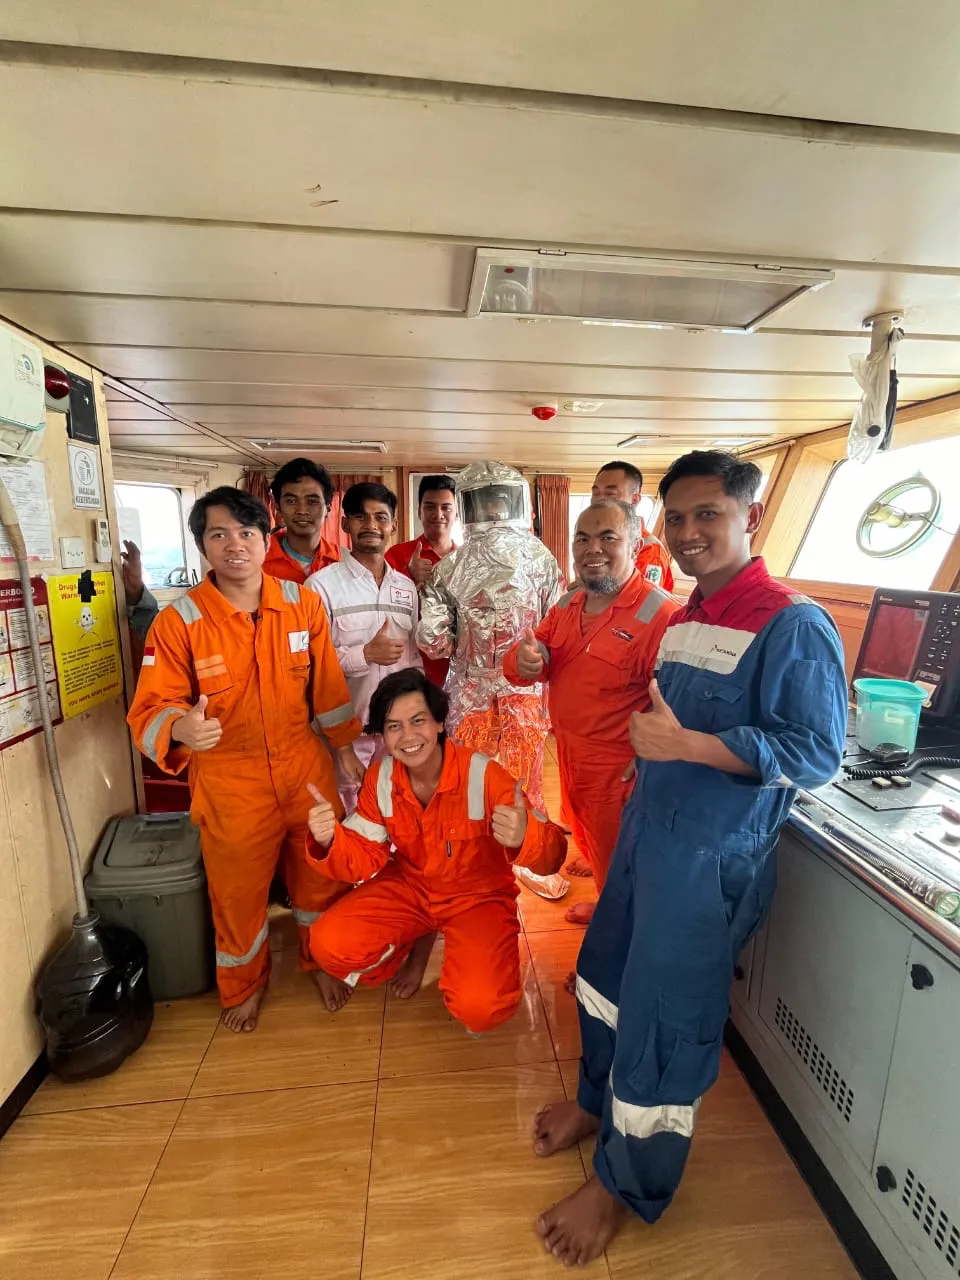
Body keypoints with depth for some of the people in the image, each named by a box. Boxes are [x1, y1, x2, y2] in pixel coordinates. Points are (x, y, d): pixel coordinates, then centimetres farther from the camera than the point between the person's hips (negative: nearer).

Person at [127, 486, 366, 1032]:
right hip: (230, 786, -1)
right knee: (239, 894, 19)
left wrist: (344, 746, 9)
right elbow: (150, 708, -13)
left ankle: (323, 960, 49)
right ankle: (245, 984, 49)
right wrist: (180, 727, -36)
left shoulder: (303, 603, -6)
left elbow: (327, 683, 3)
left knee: (322, 877, 18)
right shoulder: (178, 621, -14)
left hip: (307, 771, 2)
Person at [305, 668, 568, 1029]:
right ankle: (410, 947, 14)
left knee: (480, 1007, -24)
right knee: (329, 944, -16)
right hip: (408, 885, 4)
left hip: (478, 895, -3)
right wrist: (328, 842, -30)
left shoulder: (484, 774, -27)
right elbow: (366, 857, -7)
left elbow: (554, 854, -27)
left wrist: (525, 836, -52)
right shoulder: (379, 778, -13)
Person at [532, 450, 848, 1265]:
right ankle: (599, 1100, 50)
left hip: (712, 857, -7)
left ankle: (626, 1183, 36)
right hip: (645, 831, 8)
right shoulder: (683, 619, 8)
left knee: (664, 1017, 9)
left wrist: (686, 745, -28)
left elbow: (816, 754, -20)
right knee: (607, 972, 22)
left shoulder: (793, 625, -16)